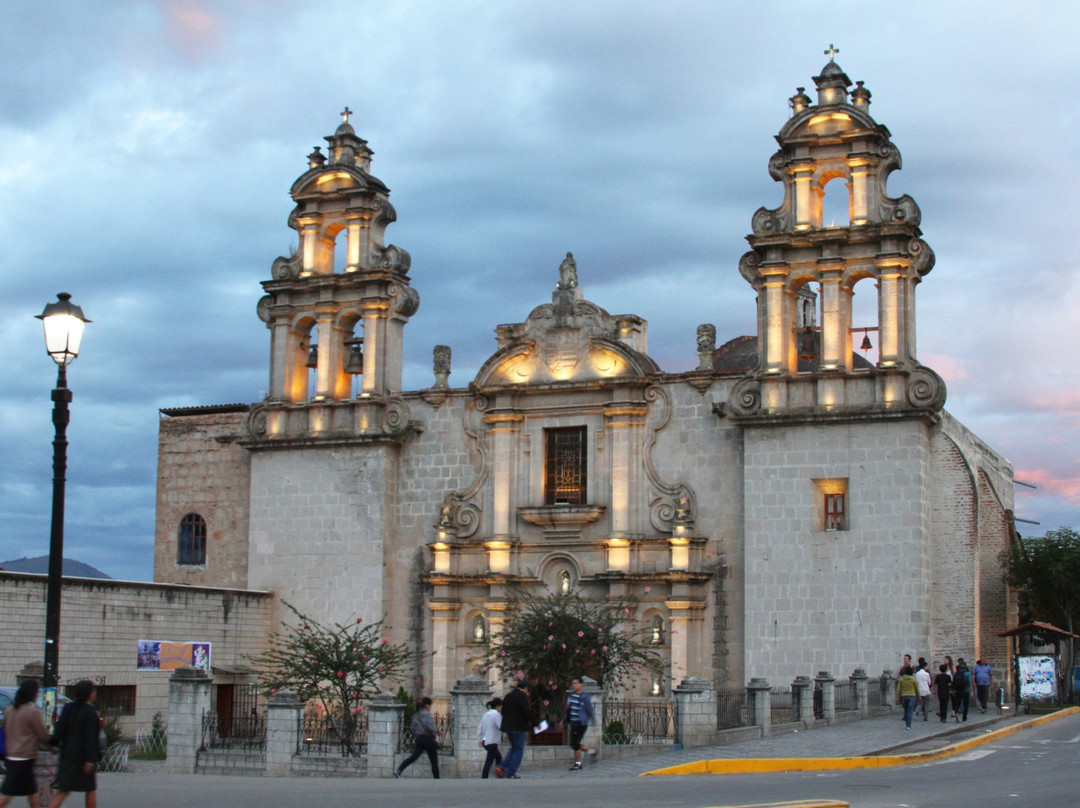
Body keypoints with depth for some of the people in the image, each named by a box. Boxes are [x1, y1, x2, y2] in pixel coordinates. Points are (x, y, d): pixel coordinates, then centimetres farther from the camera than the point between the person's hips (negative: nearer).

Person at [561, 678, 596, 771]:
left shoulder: (584, 697, -12)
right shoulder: (571, 695, 9)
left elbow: (590, 710, -9)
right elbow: (568, 709, 18)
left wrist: (593, 721, -8)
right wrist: (564, 720, 19)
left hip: (581, 724, -8)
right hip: (573, 724, 8)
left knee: (575, 743, -6)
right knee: (573, 744, 10)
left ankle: (578, 764, 8)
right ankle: (590, 751, 32)